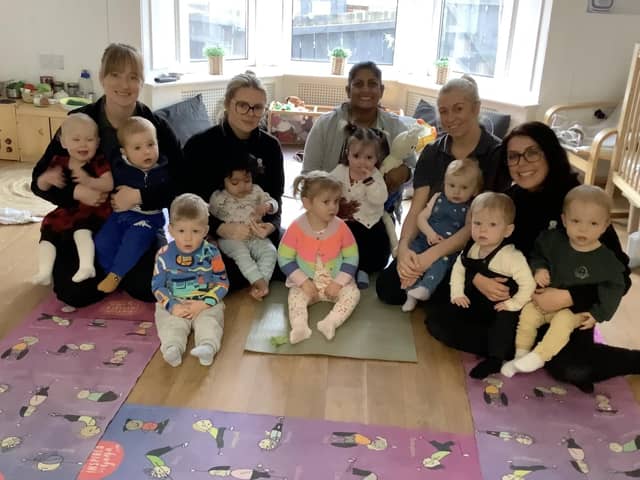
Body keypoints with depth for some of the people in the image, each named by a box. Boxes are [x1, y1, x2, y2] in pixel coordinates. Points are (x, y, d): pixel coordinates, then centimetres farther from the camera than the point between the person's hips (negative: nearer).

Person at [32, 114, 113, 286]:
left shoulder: (99, 162, -8)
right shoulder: (59, 162, 3)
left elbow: (109, 185, -22)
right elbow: (41, 186, 6)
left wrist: (89, 181, -40)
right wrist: (47, 178, -19)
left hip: (93, 209, -6)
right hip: (67, 210, 6)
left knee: (81, 229, -32)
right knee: (48, 232, -4)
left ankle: (86, 266, -36)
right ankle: (44, 272, -6)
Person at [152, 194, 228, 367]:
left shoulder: (211, 254, -6)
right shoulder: (164, 255, -3)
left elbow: (222, 283, -4)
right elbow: (158, 286, 0)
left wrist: (204, 304, -17)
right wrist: (172, 306, -17)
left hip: (206, 304, -1)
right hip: (173, 304, 1)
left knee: (209, 322, -27)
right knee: (170, 324, -26)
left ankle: (207, 346, -47)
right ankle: (172, 348, -46)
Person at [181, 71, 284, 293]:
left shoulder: (270, 146, 2)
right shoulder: (199, 145, -10)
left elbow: (275, 199, 4)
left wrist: (270, 225, -20)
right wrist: (221, 228, -30)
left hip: (257, 231, 4)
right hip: (210, 234, -3)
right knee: (227, 276, -30)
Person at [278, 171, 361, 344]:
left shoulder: (341, 227, -9)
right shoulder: (296, 227, -13)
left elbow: (351, 258, -3)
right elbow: (285, 259, -10)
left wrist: (338, 283, -14)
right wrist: (303, 282, -18)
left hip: (336, 282, 1)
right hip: (306, 283, -1)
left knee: (353, 292, -23)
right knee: (295, 296, -27)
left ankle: (330, 323, -40)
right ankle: (300, 327, -45)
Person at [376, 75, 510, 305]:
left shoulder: (497, 154, -12)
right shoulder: (432, 152, 2)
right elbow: (416, 210, -6)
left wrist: (433, 254, -31)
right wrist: (403, 247, -27)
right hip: (429, 241, 4)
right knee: (386, 287, -14)